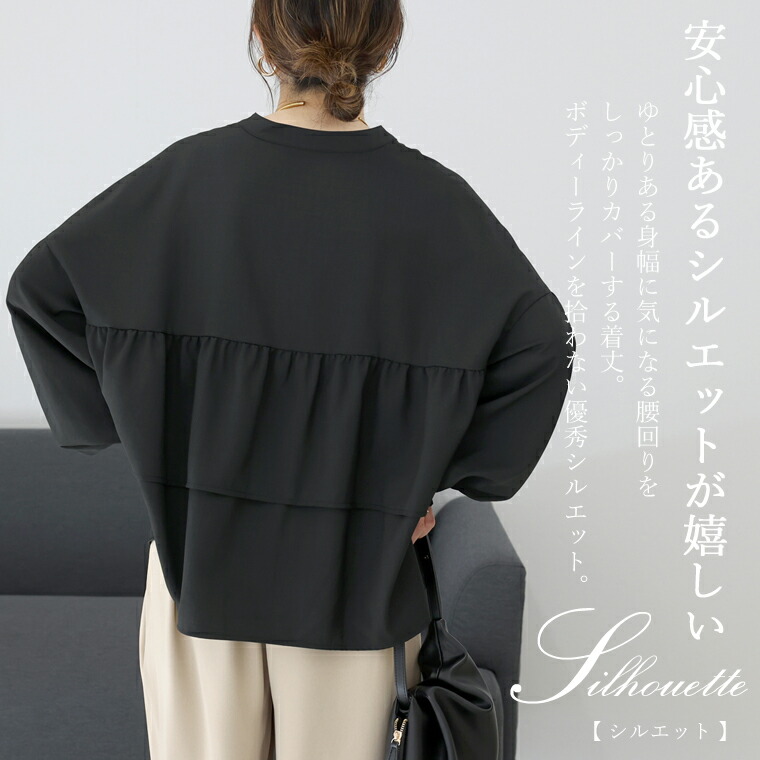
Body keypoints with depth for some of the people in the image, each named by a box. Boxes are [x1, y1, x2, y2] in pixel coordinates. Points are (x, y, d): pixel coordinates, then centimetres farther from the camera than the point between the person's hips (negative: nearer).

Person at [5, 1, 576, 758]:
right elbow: (542, 341, -11)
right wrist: (436, 478, -4)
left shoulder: (192, 173, -8)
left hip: (201, 542, 1)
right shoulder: (431, 200, -9)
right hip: (351, 561, 0)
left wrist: (130, 424, 0)